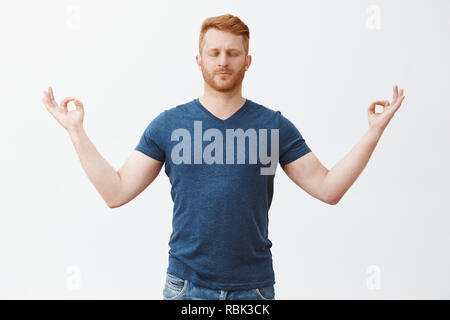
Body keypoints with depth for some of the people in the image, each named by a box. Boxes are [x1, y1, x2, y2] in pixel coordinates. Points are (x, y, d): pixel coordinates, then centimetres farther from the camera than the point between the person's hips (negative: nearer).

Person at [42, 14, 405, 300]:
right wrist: (76, 130, -6)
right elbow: (116, 192, -2)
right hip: (187, 285, 0)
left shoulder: (274, 125, 0)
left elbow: (328, 188, -1)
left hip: (254, 285, 1)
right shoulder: (168, 124, 0)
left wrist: (374, 132, -7)